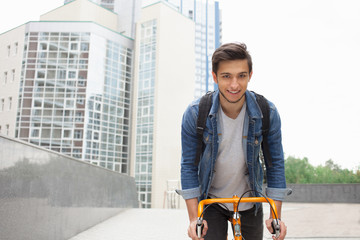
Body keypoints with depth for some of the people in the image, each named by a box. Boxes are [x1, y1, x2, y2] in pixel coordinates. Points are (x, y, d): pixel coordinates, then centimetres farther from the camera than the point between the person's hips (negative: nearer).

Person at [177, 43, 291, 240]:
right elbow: (189, 166, -12)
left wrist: (276, 216, -10)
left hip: (249, 202, 2)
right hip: (210, 200, -1)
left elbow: (275, 163, -7)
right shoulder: (195, 113, -19)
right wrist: (194, 218, -15)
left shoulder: (268, 113, -17)